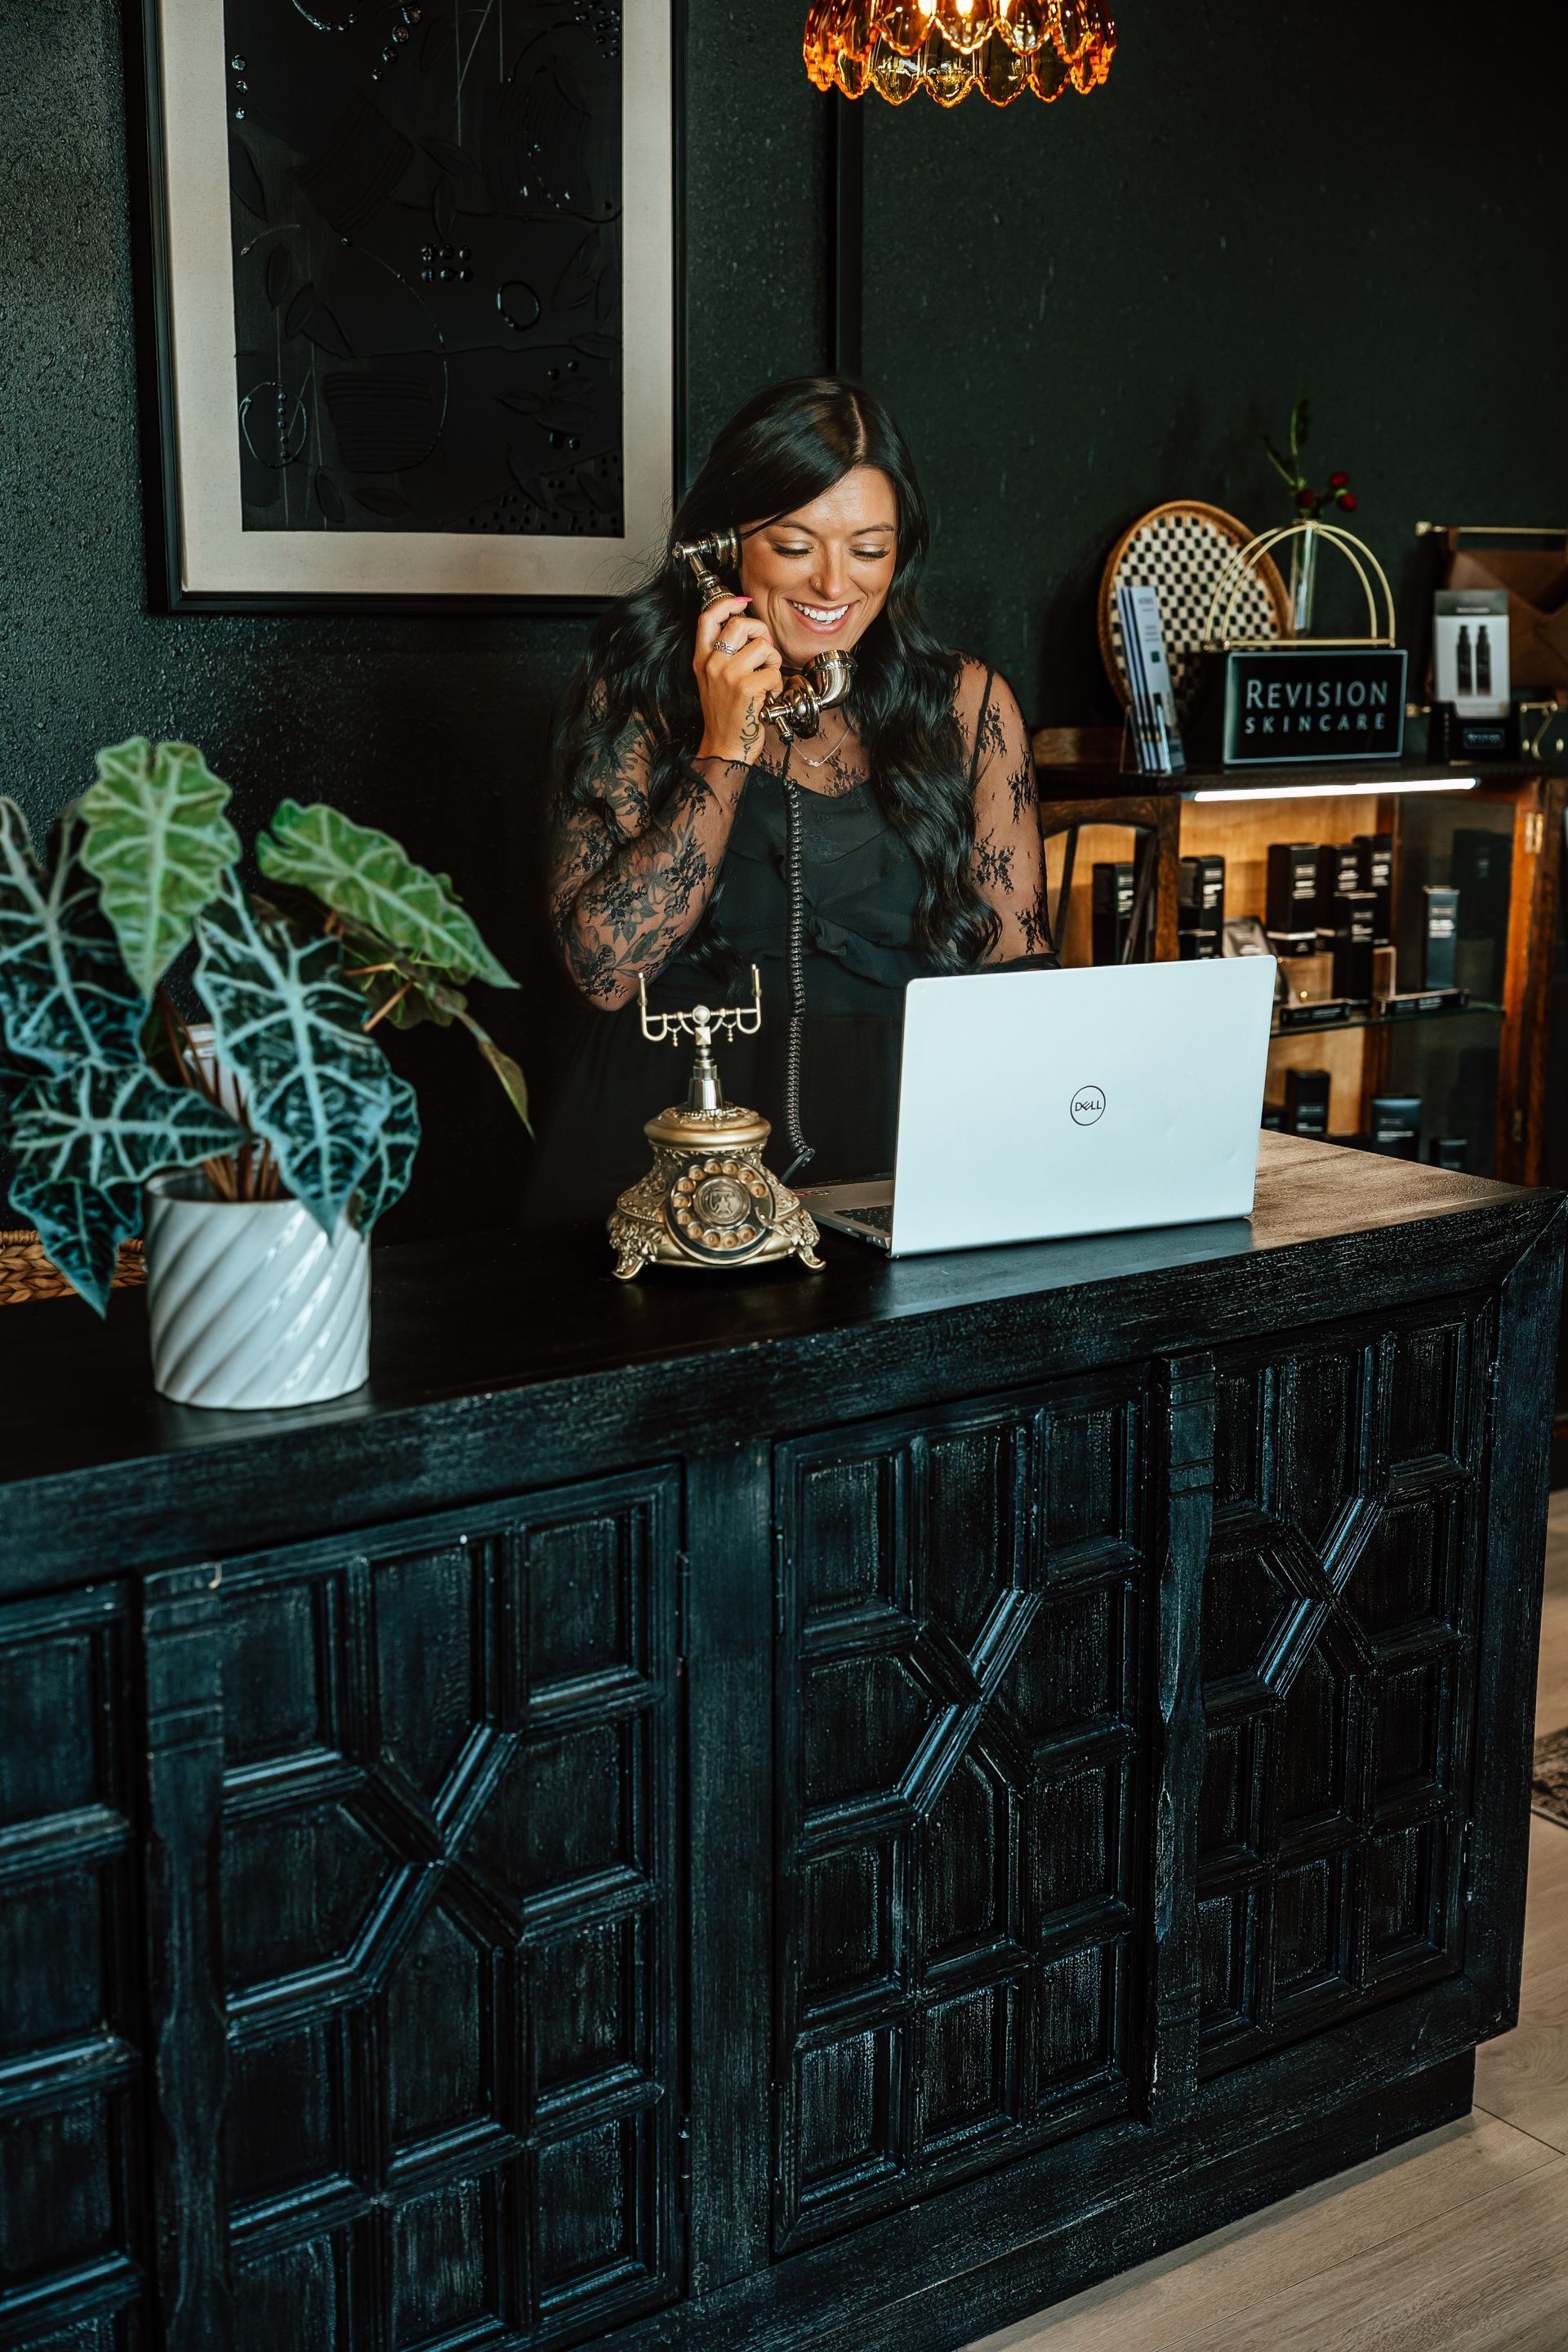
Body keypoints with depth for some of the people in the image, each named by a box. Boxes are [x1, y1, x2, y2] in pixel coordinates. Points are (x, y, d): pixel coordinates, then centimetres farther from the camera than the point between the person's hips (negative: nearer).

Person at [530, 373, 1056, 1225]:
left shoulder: (969, 706, 11)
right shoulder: (635, 698, 6)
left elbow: (1019, 970, 11)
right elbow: (605, 970, -3)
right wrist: (727, 750, -6)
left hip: (902, 1157, 3)